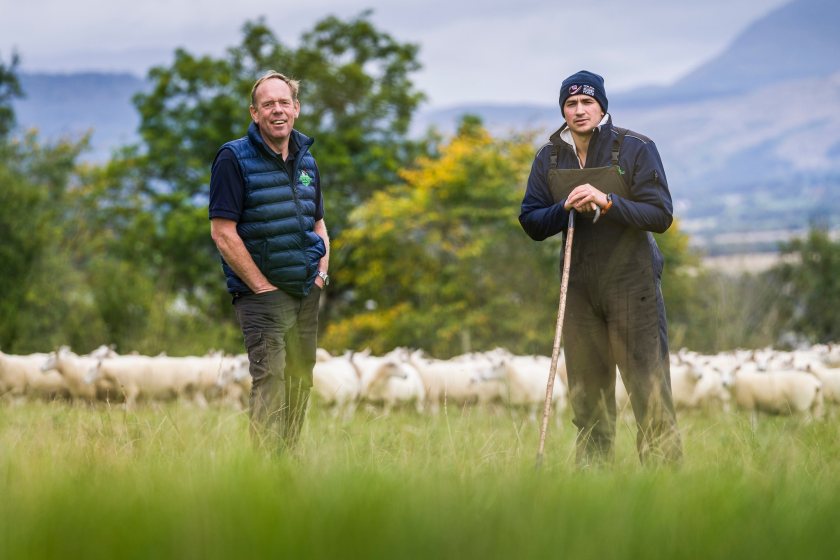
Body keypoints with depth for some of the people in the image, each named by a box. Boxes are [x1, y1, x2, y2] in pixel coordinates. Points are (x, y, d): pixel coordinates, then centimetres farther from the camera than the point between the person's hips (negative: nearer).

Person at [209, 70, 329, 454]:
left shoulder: (306, 161, 12)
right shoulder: (234, 159, -9)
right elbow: (223, 233, -14)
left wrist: (322, 272, 7)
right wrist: (263, 287, -13)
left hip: (307, 293, 7)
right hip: (263, 294, -7)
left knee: (300, 381, 9)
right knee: (270, 382, -12)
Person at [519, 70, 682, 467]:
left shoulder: (635, 149, -5)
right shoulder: (549, 158, 6)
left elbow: (661, 215, -10)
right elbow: (531, 223, 6)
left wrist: (607, 203, -23)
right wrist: (566, 209, -13)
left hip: (632, 283, -4)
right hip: (579, 287, 4)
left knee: (650, 388, -9)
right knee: (586, 393, 8)